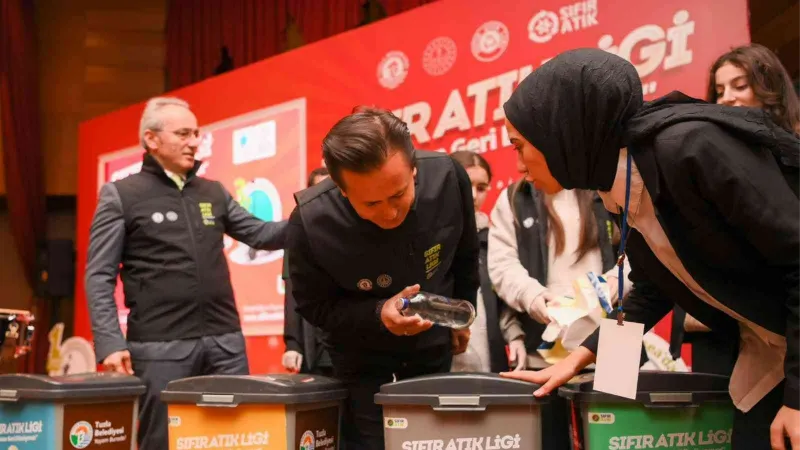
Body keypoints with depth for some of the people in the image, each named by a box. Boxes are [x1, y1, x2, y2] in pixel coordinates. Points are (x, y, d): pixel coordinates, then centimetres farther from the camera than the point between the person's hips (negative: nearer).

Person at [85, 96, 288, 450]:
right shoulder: (120, 195, 2)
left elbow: (259, 234, 14)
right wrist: (110, 341, -14)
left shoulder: (214, 192, 15)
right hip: (160, 346, -4)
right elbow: (99, 276, -3)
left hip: (225, 341, 4)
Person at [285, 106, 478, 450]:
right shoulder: (310, 222, -33)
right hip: (361, 354, -2)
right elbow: (314, 307, -14)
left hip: (434, 342, 2)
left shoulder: (447, 176, -26)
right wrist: (378, 315, -31)